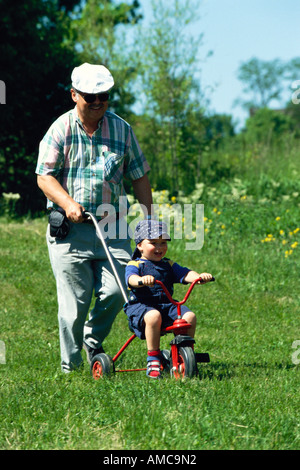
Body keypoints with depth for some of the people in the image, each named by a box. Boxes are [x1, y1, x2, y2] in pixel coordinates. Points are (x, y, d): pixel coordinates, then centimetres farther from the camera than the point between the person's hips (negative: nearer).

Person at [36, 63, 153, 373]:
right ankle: (70, 364, 9)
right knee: (74, 298, -6)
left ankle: (93, 341, 19)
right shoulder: (60, 129, 2)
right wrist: (68, 203, -20)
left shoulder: (121, 129, 10)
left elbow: (139, 176, 15)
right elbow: (45, 175, -3)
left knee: (115, 291, -10)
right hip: (68, 229, -2)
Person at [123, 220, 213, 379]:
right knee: (153, 316, -39)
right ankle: (153, 358, -28)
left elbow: (185, 274, 4)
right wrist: (142, 280, -44)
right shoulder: (135, 265, 3)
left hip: (166, 305, 5)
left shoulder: (169, 265, 20)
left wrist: (199, 276, -19)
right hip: (140, 305, -5)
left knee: (190, 316, -20)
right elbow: (131, 278, -20)